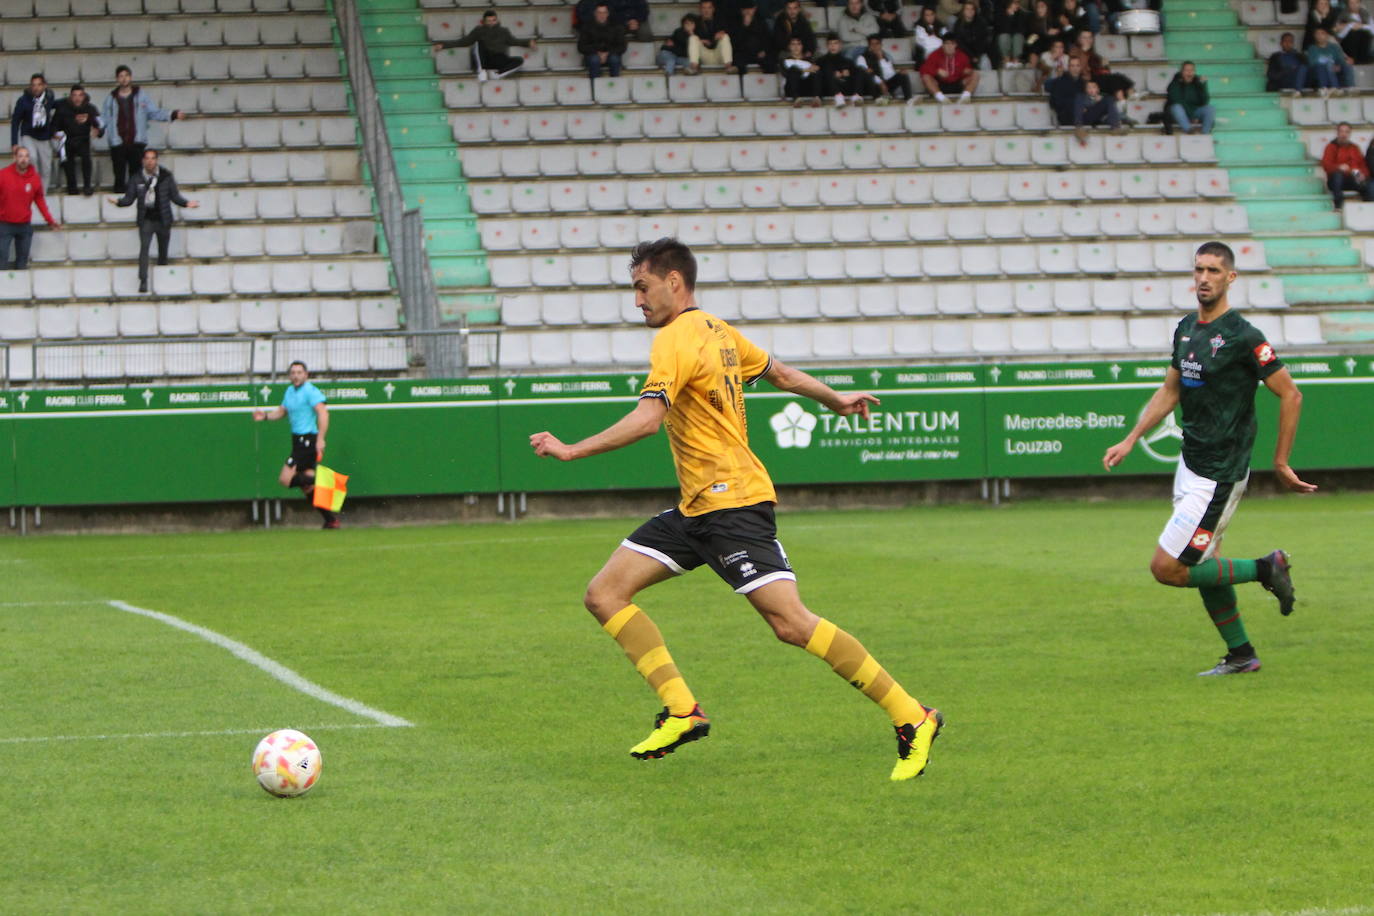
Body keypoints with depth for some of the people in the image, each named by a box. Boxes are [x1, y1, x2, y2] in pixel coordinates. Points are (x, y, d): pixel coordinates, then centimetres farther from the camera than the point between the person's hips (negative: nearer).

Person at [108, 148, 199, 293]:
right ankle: (143, 281, -19)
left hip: (163, 220, 1)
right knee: (144, 247, -16)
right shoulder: (136, 178, -1)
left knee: (163, 249, 10)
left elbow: (175, 196, 5)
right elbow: (129, 198, 1)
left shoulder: (166, 177, 0)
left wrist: (186, 203, -11)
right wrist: (118, 201, -19)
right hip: (146, 220, -1)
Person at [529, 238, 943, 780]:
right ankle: (682, 712, -2)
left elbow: (647, 418, -25)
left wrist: (572, 451, -23)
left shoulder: (674, 341, -13)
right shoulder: (717, 332, 15)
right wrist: (836, 399, 43)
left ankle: (912, 720, -8)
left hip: (732, 502, -10)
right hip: (696, 508, 10)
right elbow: (780, 373, 28)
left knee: (791, 623, -15)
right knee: (604, 594, 2)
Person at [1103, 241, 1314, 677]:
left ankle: (1266, 569, 3)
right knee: (1203, 566, 13)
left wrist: (1281, 463, -8)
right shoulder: (1186, 330, 7)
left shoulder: (1242, 336, -17)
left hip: (1218, 474, -8)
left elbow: (1290, 395, -12)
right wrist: (1131, 439, 12)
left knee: (1166, 568, -9)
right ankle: (1240, 654, 26)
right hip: (1191, 466, 8)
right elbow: (1170, 390, 20)